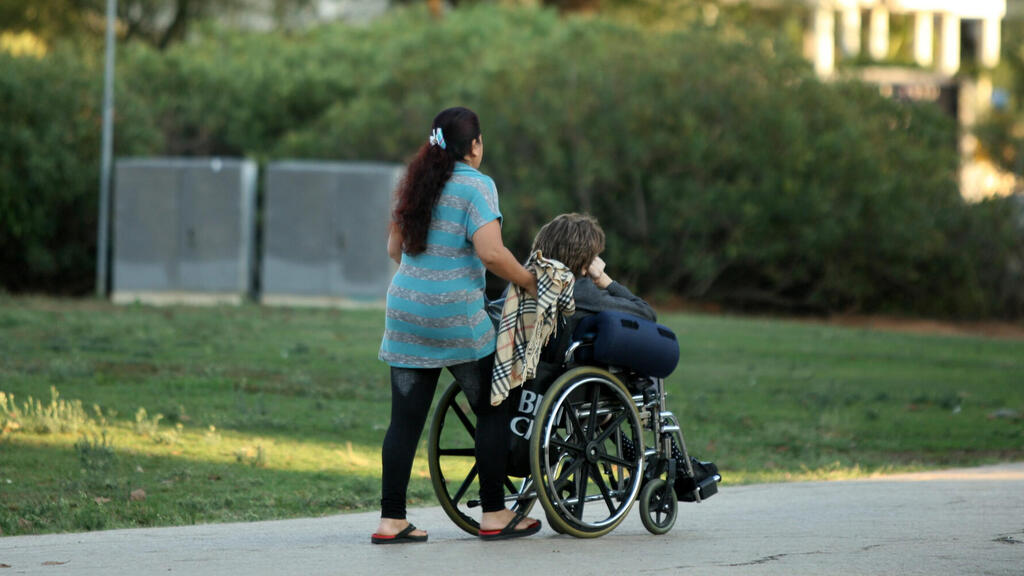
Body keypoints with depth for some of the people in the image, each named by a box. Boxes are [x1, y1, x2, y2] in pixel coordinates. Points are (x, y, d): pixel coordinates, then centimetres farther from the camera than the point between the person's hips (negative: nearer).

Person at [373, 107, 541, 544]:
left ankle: (391, 521, 2)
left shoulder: (416, 184, 13)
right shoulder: (475, 186, -8)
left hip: (404, 312, 6)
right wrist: (530, 283, -5)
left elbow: (394, 248, 20)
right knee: (492, 409, 8)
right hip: (455, 317, -6)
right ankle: (494, 516, 11)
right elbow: (490, 252, -18)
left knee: (405, 420, 5)